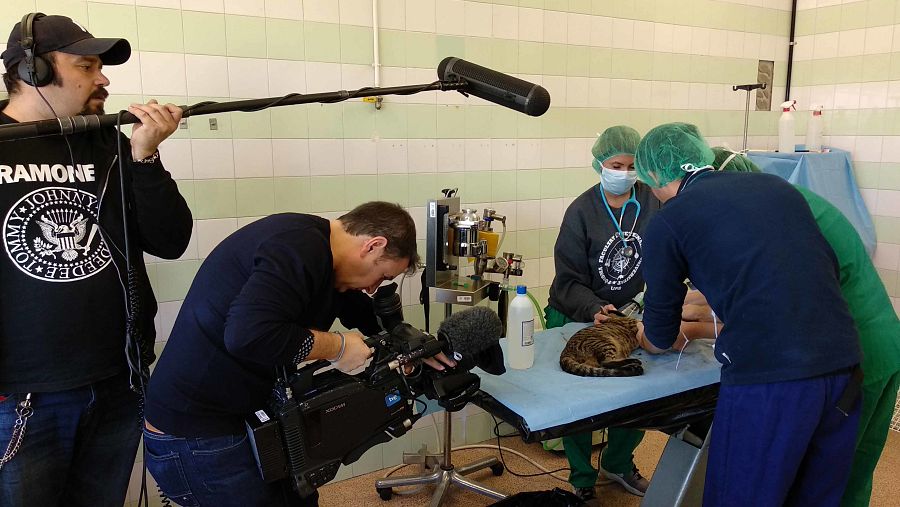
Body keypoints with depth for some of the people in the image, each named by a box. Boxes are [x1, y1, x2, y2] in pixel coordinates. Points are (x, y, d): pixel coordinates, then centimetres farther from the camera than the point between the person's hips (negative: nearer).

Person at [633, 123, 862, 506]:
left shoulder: (667, 221, 1)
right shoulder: (777, 186, 14)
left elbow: (658, 340, 10)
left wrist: (645, 338, 35)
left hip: (766, 375, -6)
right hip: (843, 362, 6)